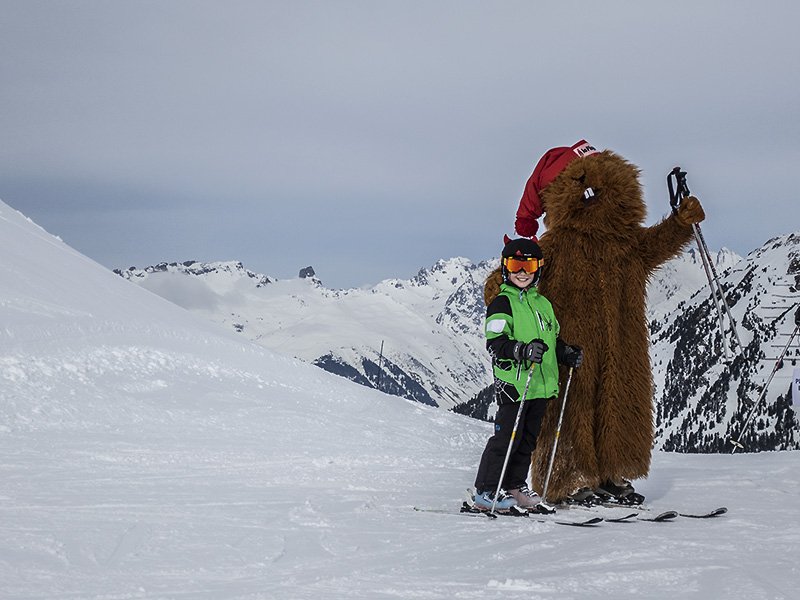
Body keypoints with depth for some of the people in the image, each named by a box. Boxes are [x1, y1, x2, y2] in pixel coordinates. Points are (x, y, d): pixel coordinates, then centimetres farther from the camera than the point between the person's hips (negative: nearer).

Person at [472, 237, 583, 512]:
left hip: (540, 384, 8)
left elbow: (552, 339, 27)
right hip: (513, 383, -8)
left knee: (528, 438, 13)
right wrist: (522, 350, -31)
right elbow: (495, 343, -16)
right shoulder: (502, 302, -7)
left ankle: (515, 485, 24)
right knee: (506, 436, -8)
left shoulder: (542, 303, 17)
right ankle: (486, 491, -2)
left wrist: (568, 354, 9)